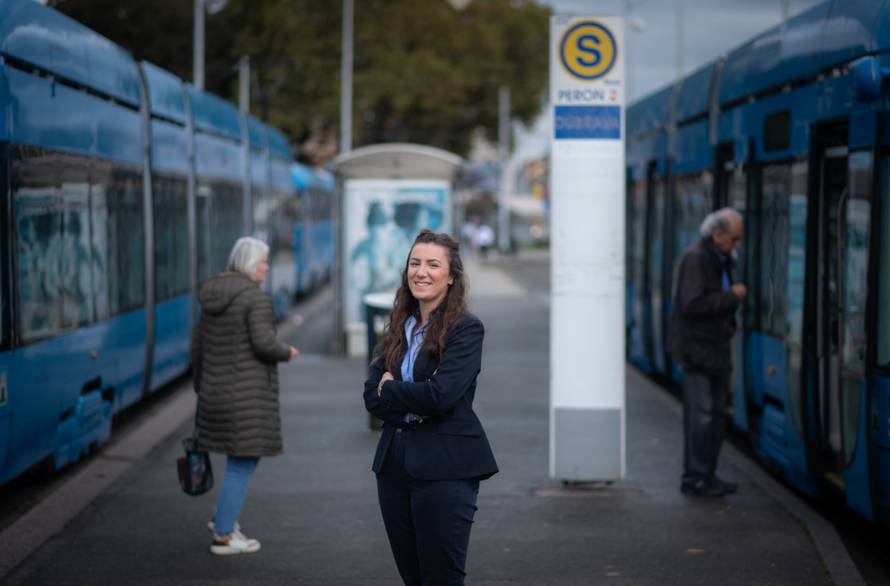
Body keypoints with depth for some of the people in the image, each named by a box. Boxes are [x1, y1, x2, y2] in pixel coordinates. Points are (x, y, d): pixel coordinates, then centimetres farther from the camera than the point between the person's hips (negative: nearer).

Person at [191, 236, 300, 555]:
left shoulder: (214, 296, 9)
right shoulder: (256, 298, -15)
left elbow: (199, 346, 12)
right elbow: (264, 344, -22)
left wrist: (202, 388, 21)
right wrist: (286, 352, -1)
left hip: (217, 392, 8)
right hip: (247, 395, -8)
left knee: (248, 453, 25)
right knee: (242, 463, 1)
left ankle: (225, 517, 24)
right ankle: (223, 536, 5)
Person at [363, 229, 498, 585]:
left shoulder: (466, 329, -8)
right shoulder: (399, 329, 12)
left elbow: (441, 394, -20)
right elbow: (372, 397, 4)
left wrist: (390, 389, -5)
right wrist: (414, 405, -13)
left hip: (445, 467, -7)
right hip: (394, 463, 7)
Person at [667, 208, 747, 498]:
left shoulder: (721, 259, 14)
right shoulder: (695, 258, -15)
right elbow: (692, 303, -24)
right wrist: (732, 296, -17)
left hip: (716, 348, 9)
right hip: (696, 348, -9)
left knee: (717, 415, 10)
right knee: (701, 416, -8)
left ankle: (706, 475, 17)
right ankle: (694, 477, -2)